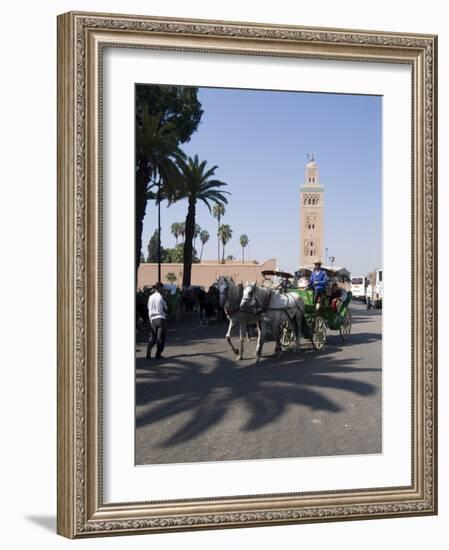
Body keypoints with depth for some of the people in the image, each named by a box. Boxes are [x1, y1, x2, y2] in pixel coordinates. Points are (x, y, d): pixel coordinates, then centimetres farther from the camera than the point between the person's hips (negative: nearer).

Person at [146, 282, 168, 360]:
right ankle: (158, 354, 4)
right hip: (161, 318, -4)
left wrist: (150, 319, 16)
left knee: (152, 336, 11)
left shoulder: (151, 297, 3)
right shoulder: (161, 297, -10)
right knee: (160, 337, 4)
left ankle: (148, 353, -2)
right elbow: (166, 308, -2)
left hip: (153, 319, 4)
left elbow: (149, 309, 7)